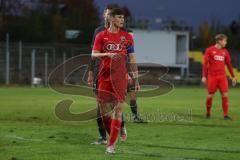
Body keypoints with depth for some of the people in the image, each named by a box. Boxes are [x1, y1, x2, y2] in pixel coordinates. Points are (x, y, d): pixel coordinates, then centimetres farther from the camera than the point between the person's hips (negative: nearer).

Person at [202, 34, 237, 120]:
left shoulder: (225, 51, 11)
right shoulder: (209, 50, -1)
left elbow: (229, 64, 15)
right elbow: (205, 63, -2)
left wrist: (233, 77, 13)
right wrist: (204, 76, -8)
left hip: (222, 76, 3)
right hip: (212, 76, -3)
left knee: (225, 95, -6)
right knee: (210, 95, 2)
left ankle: (226, 115, -4)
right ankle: (208, 113, 22)